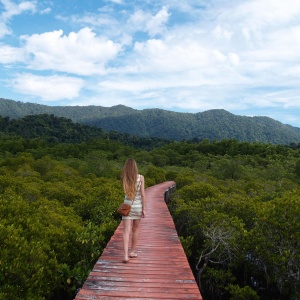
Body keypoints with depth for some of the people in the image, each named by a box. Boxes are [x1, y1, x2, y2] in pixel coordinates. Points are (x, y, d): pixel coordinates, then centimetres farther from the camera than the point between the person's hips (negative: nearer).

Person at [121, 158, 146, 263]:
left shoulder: (123, 179, -4)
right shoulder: (140, 177, -9)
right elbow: (143, 195, -9)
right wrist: (143, 209, -2)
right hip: (137, 206, 0)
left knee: (126, 231, 0)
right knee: (135, 229, 17)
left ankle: (126, 255, -10)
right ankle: (132, 251, 29)